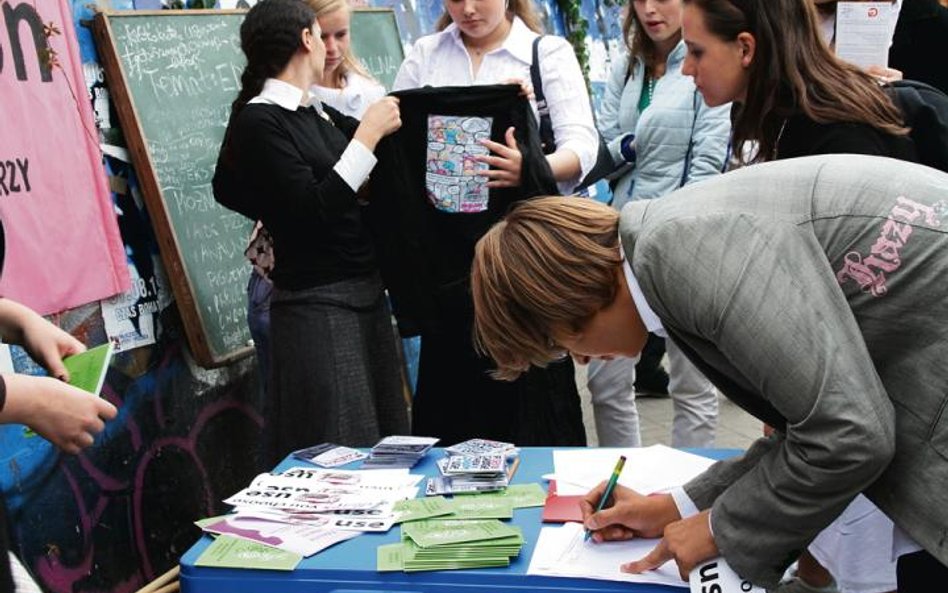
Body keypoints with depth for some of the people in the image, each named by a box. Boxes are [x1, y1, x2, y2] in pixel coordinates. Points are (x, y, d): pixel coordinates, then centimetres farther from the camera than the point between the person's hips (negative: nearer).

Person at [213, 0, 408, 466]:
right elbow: (312, 212, -20)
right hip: (317, 306, -8)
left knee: (384, 450, 15)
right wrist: (367, 135, -16)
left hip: (365, 292, 8)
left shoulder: (320, 114, 10)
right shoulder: (258, 121, -11)